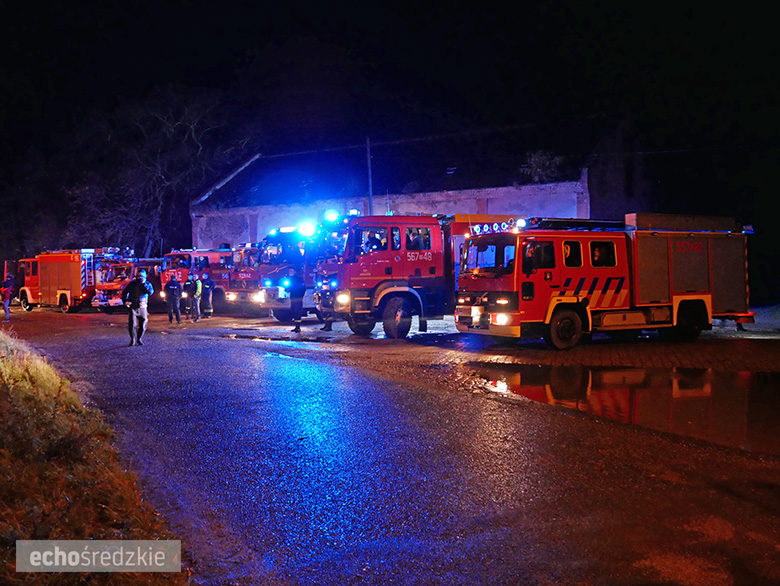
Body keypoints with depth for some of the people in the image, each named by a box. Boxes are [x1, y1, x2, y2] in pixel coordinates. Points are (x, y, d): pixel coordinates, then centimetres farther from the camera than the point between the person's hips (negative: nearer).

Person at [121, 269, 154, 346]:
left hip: (142, 307, 1)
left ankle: (139, 339, 20)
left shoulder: (148, 284, 3)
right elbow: (124, 292, 16)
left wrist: (144, 285, -25)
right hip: (133, 307, -1)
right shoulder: (132, 284, 4)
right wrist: (125, 301, 4)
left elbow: (150, 292, -17)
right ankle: (133, 339, 6)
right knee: (132, 324, -10)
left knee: (142, 325, 3)